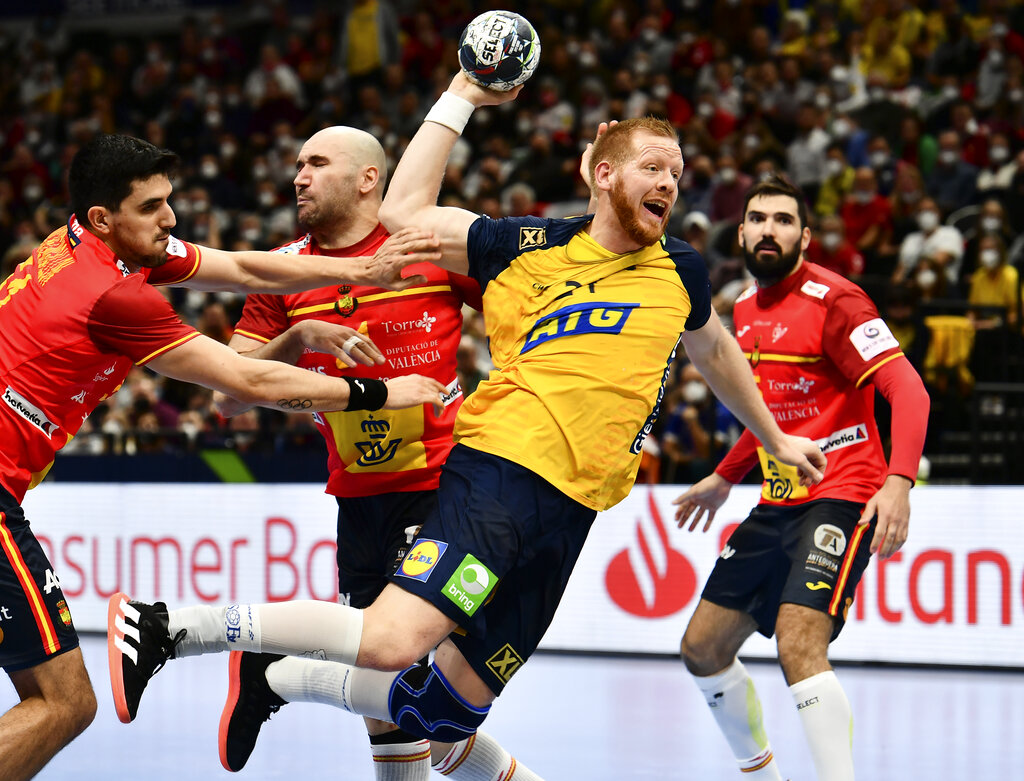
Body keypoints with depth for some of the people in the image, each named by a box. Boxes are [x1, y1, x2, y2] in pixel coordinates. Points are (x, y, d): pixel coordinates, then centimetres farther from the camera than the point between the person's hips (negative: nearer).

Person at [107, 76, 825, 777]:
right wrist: (462, 99, 1)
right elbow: (405, 213, 1)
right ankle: (168, 628, -16)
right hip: (501, 469, -6)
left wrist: (775, 437, 45)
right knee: (391, 640, -28)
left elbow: (716, 353, 36)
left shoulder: (680, 272, 16)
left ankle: (273, 679, 27)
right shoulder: (530, 247, 4)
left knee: (446, 711, 6)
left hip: (570, 512, 6)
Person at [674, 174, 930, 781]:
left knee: (799, 645, -27)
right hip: (777, 504, 9)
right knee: (703, 647, 10)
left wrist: (899, 481, -35)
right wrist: (724, 479, 34)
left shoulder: (832, 299, -13)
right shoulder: (747, 310, 12)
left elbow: (908, 390, -21)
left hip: (840, 499, -9)